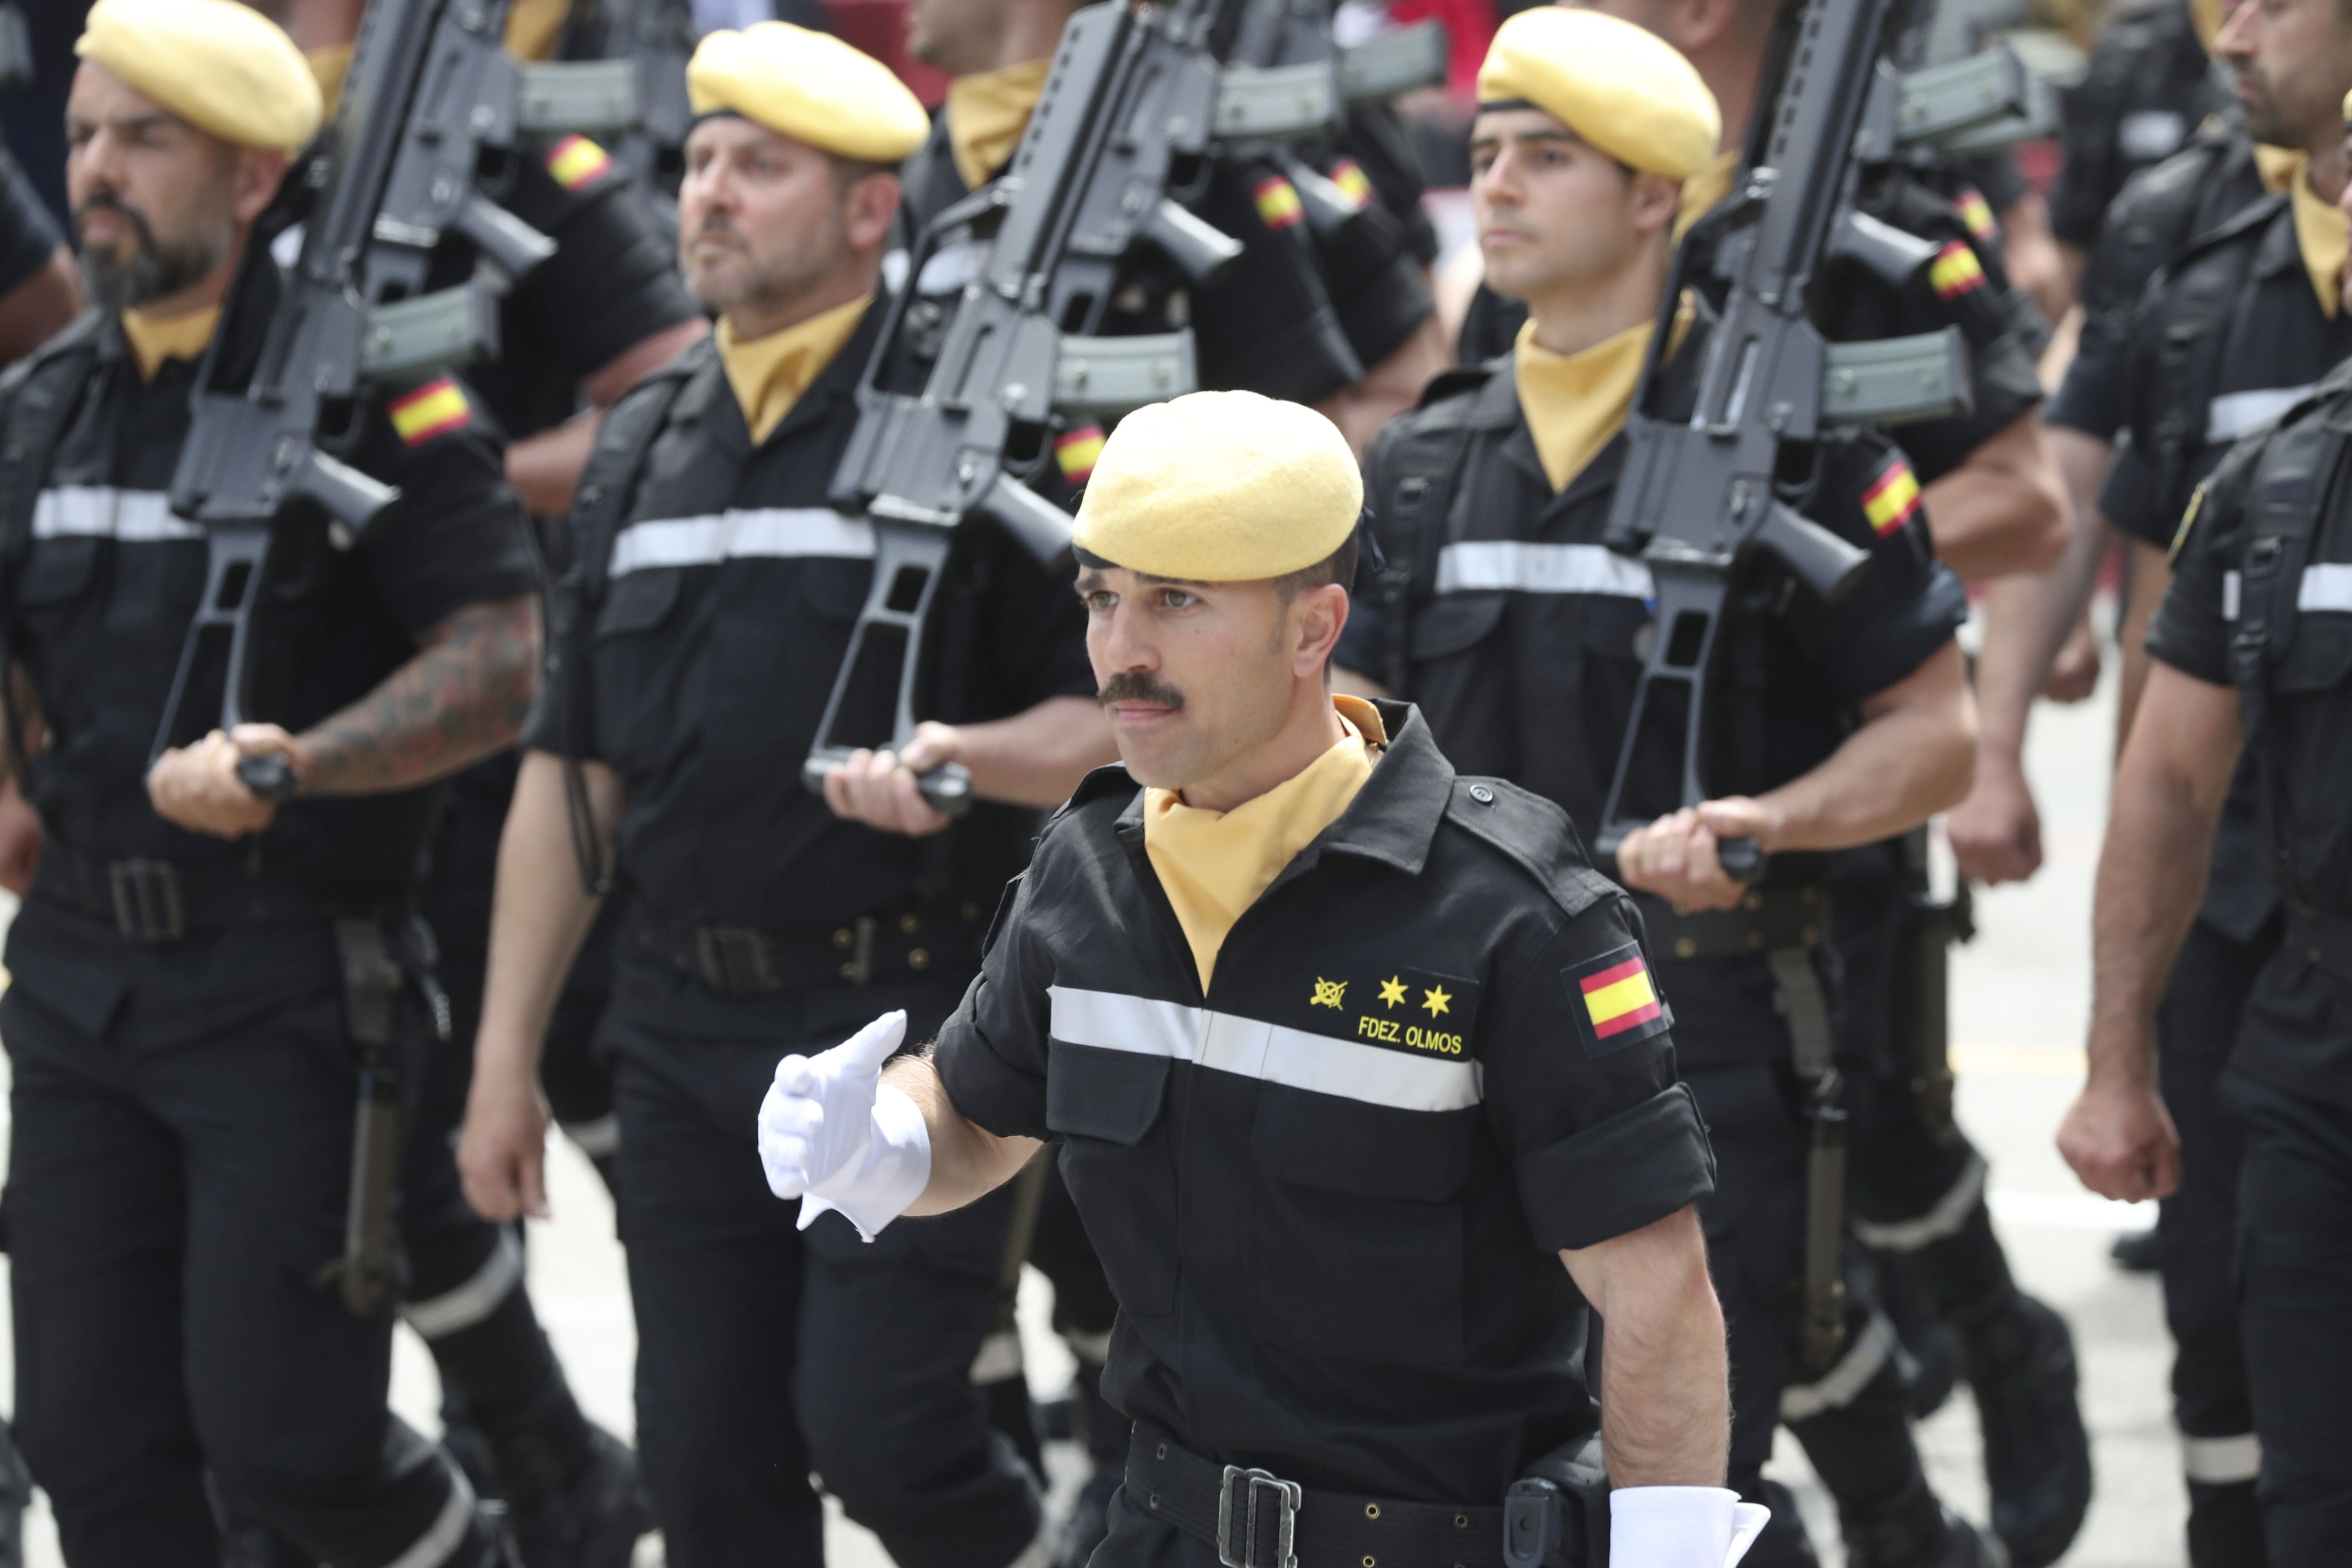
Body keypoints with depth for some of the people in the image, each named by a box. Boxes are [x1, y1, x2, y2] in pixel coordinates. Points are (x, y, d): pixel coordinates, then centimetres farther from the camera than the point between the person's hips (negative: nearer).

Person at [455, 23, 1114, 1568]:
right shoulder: (647, 449, 12)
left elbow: (1121, 716, -8)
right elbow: (571, 771, 14)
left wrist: (963, 751, -27)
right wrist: (505, 1057, 12)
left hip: (912, 1020, -6)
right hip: (689, 1028, 6)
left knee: (876, 1418, -12)